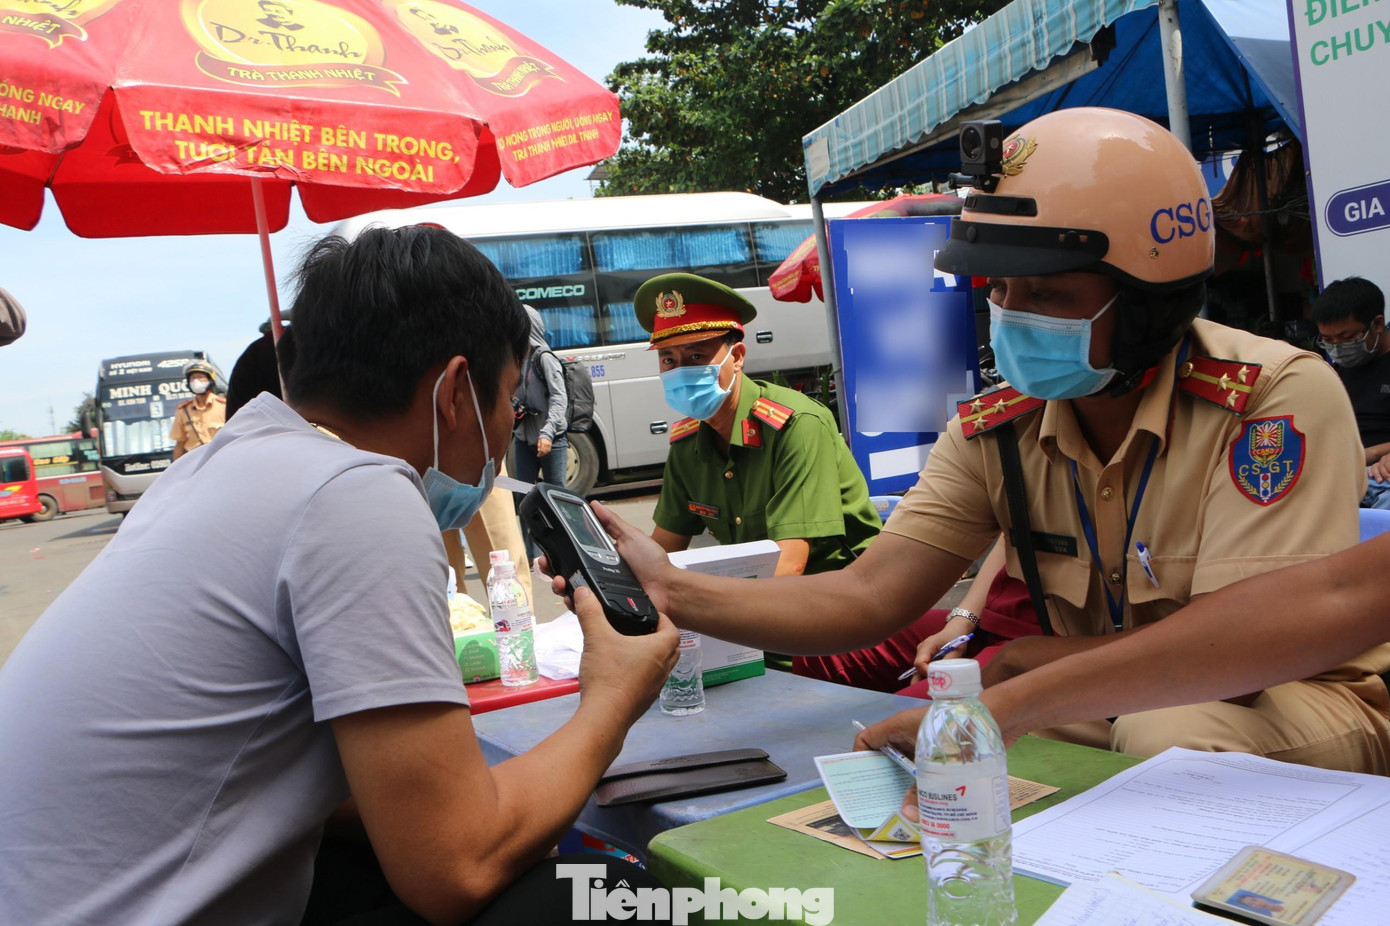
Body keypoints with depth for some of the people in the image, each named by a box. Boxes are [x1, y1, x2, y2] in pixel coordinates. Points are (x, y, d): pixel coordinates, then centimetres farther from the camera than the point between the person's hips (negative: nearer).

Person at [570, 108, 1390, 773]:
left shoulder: (1277, 398, -21)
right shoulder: (997, 432, -7)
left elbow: (1240, 642, -26)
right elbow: (870, 599, -15)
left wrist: (1021, 663, -17)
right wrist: (673, 591, -27)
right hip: (1108, 707, 4)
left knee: (1168, 737, -35)